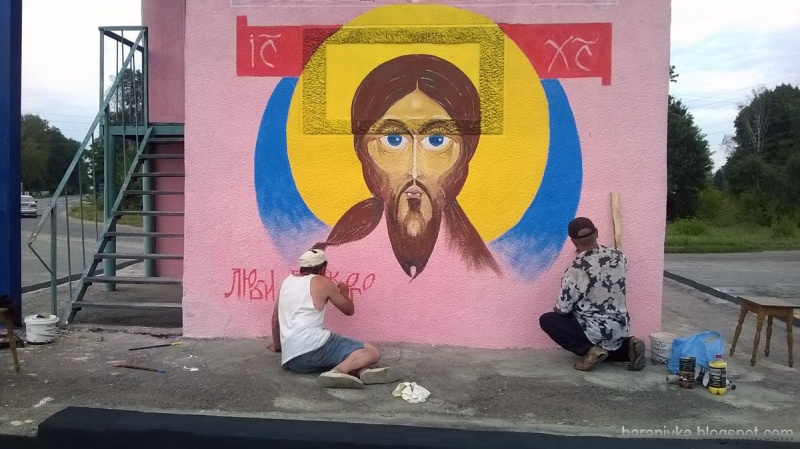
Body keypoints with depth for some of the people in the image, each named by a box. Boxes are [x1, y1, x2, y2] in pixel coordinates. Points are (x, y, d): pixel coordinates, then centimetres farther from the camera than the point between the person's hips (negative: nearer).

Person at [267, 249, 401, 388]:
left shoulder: (287, 281, 24)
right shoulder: (323, 282, 6)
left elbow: (275, 318, 32)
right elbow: (349, 310, 18)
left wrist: (277, 345, 47)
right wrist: (344, 293, 38)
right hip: (314, 345, -7)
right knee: (373, 352, -7)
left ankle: (362, 372, -18)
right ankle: (336, 372, -34)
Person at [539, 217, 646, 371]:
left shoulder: (576, 268, -23)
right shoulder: (619, 257, -5)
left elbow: (563, 308, -14)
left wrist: (557, 308, 10)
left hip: (597, 330, -7)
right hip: (621, 327, 7)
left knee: (547, 320, 7)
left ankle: (590, 351, -4)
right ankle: (628, 346, 7)